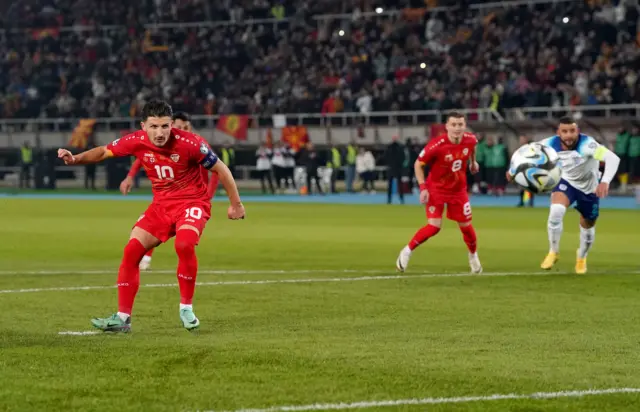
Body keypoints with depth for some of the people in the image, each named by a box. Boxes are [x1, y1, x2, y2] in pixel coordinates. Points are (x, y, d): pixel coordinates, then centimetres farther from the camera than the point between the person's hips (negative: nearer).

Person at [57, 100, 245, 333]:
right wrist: (76, 159, -12)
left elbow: (221, 169, -10)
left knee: (184, 244, -32)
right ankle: (122, 318, 2)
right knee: (132, 250, -7)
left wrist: (235, 204, -4)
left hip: (192, 202, -5)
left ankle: (186, 309, -13)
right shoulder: (137, 141, -11)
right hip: (161, 204, 5)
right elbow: (103, 152, 5)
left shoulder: (189, 143, -22)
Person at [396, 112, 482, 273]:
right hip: (436, 189, -4)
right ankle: (407, 251, 3)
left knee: (466, 226, 10)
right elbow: (418, 164, -16)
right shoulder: (437, 145, -28)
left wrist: (473, 162, 20)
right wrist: (423, 188, -20)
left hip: (458, 190, 4)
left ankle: (473, 256, 37)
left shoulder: (470, 139, -15)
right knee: (434, 226, -17)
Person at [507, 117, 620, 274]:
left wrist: (605, 182, -65)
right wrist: (513, 170, 2)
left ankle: (582, 257, 49)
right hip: (566, 182, 1)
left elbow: (613, 158, -50)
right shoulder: (550, 144, -27)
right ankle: (553, 252, -6)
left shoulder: (586, 144, -39)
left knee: (588, 226, 17)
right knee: (556, 211, -29)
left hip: (589, 188, 0)